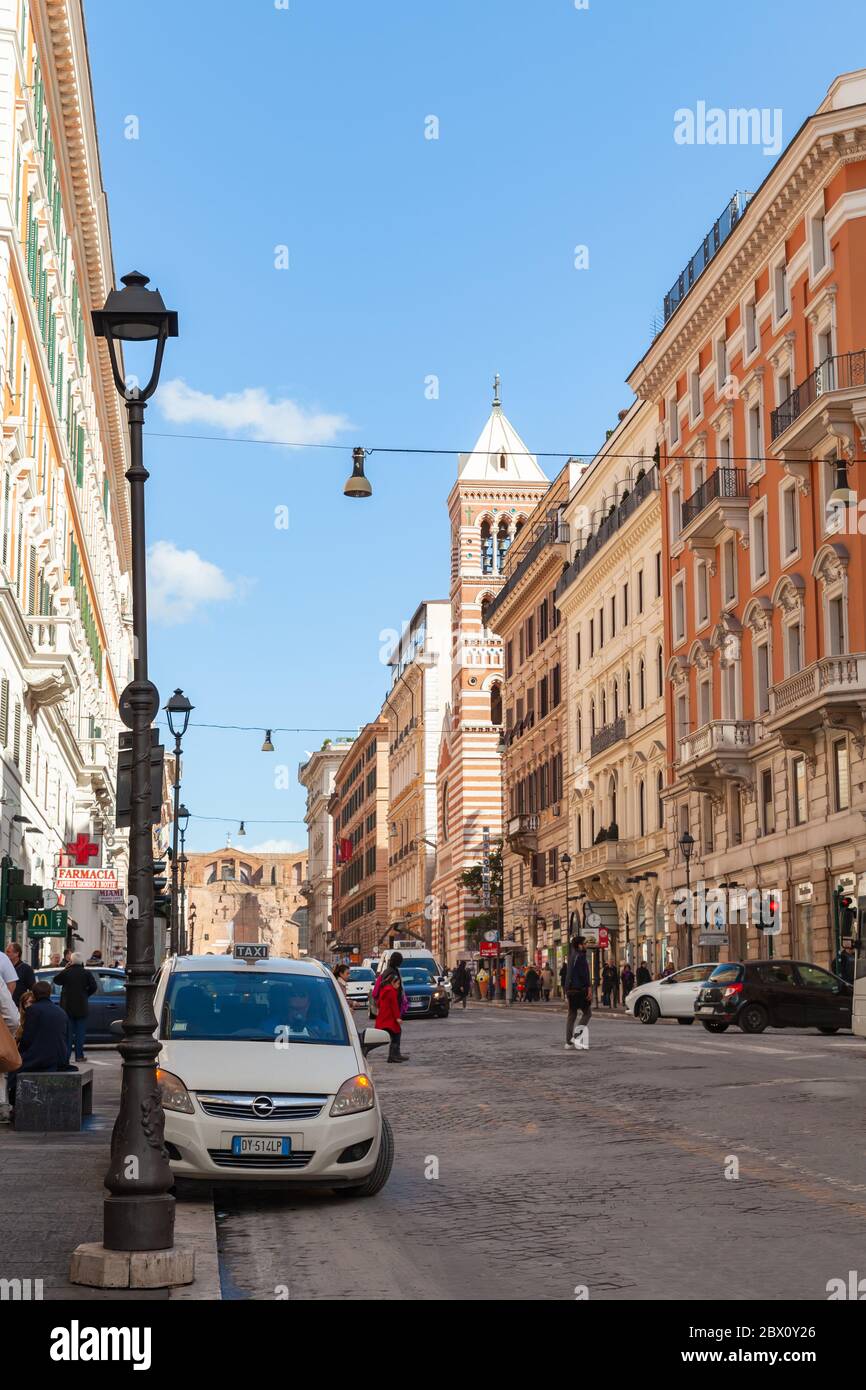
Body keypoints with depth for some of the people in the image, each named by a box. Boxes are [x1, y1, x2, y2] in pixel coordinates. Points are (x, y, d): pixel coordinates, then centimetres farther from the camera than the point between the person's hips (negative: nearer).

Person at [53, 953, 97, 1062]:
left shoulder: (65, 973, -7)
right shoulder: (86, 973, -5)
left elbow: (56, 980, 10)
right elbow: (93, 987, -6)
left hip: (67, 1007, 0)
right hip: (81, 1007, 0)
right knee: (80, 1032, 4)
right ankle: (79, 1056, 2)